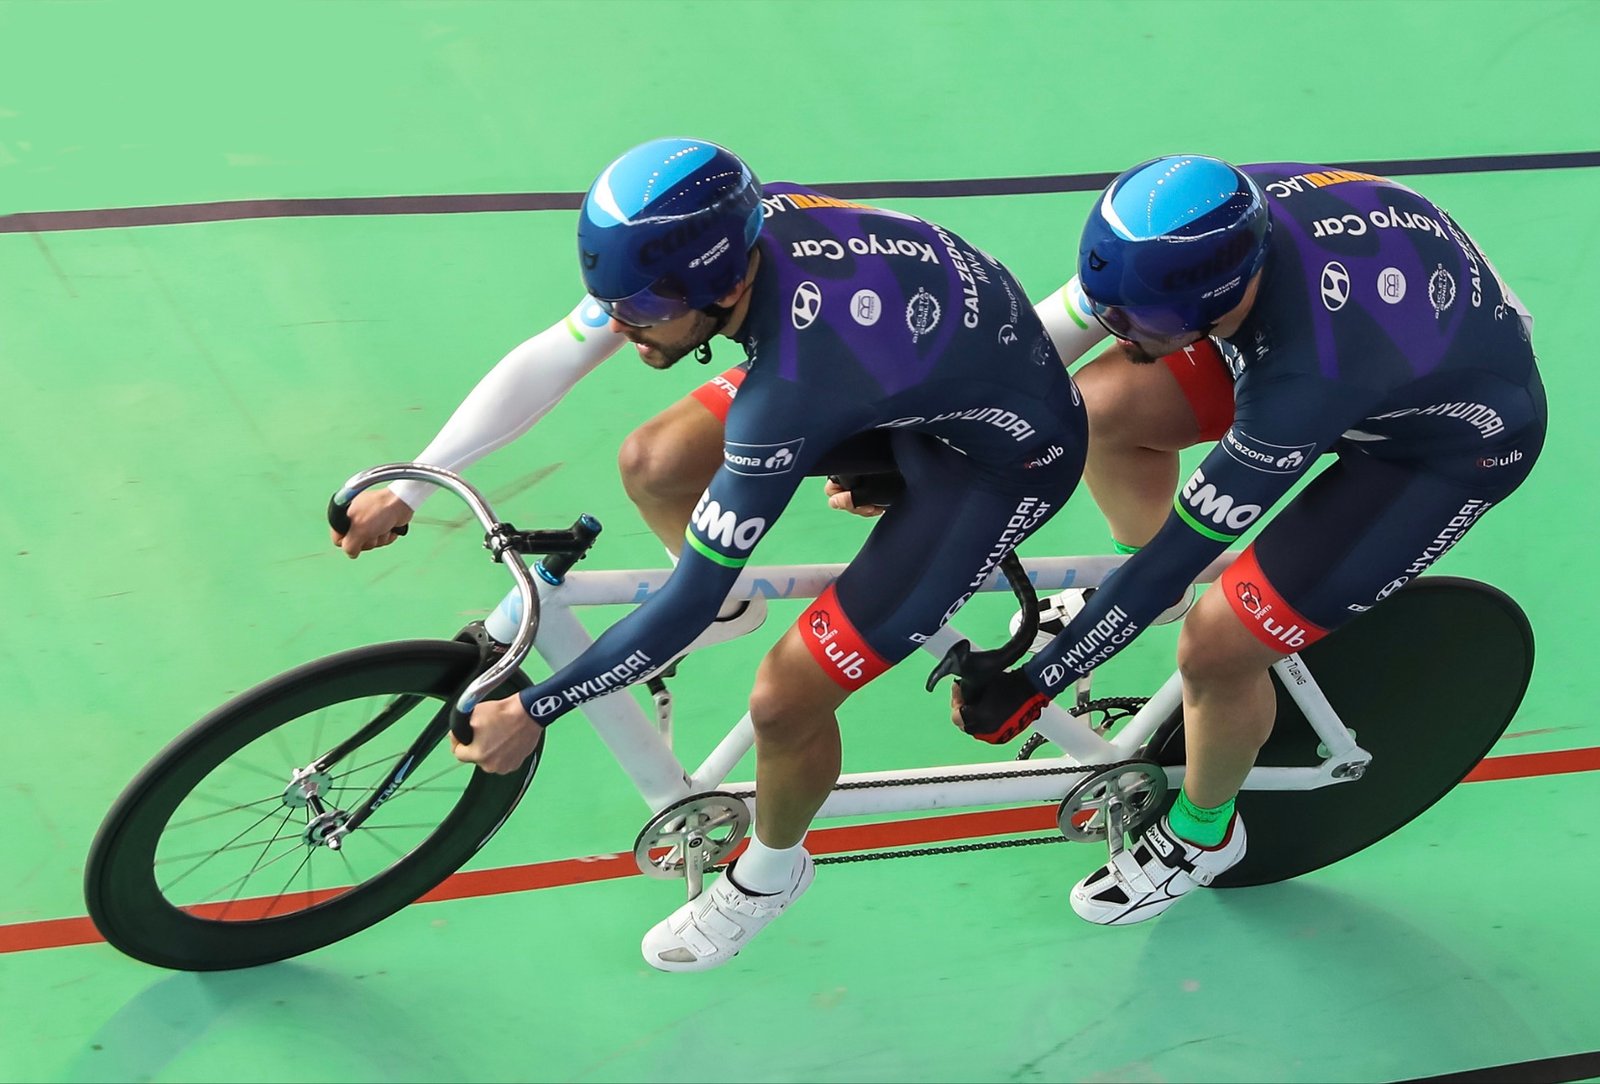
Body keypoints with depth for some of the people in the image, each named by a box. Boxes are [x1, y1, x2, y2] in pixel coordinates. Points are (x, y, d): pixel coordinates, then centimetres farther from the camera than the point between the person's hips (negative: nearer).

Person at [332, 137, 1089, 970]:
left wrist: (533, 712, -20)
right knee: (651, 464, -5)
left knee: (785, 701, -11)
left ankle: (770, 871, 23)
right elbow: (547, 360, -8)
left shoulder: (792, 387, -40)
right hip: (930, 358, 7)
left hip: (1009, 456, -7)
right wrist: (404, 486, -6)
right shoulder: (714, 233, -20)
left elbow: (690, 600, -30)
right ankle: (728, 595, 29)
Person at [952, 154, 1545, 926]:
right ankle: (1147, 588, 20)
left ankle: (1202, 834, 20)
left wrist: (1028, 689, -23)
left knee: (1217, 647, -12)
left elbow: (1180, 549, -32)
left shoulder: (1307, 374, -42)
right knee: (1103, 406, -10)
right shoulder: (1212, 220, -26)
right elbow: (1044, 328, -12)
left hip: (1453, 440, -6)